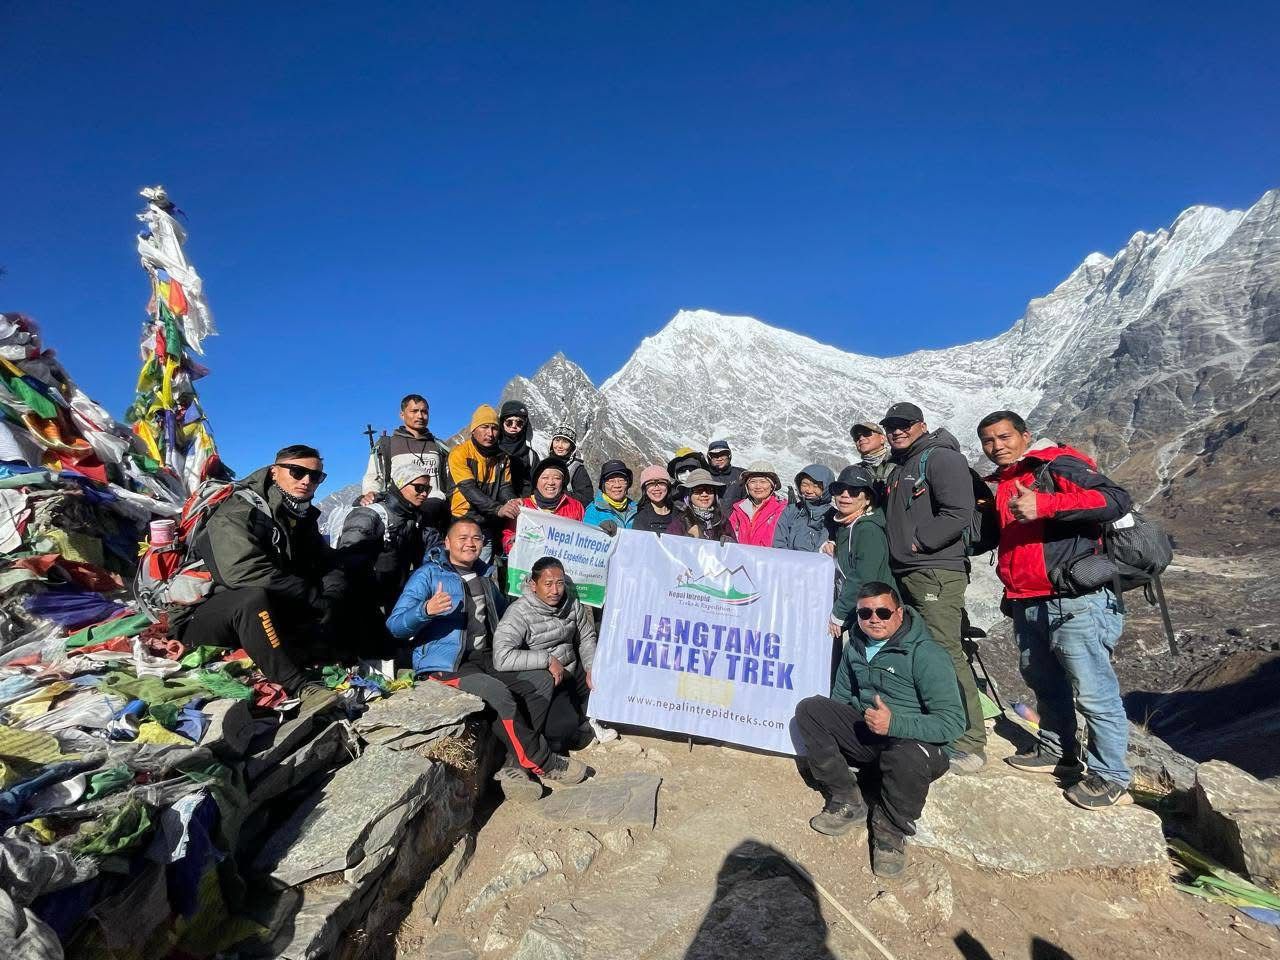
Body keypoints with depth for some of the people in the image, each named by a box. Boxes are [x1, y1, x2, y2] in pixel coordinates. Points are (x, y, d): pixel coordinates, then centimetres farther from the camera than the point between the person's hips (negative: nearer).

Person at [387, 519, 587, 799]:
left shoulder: (484, 576, 17)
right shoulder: (428, 575, -3)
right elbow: (395, 626, -12)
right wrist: (426, 610, -31)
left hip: (487, 657, 6)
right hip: (446, 664, -6)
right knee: (499, 693, -28)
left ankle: (515, 766, -16)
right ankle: (543, 763, -12)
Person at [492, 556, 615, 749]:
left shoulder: (572, 603, 0)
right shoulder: (519, 613, -20)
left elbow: (586, 638, 12)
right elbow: (501, 657, -31)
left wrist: (591, 669, -3)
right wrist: (548, 660, -29)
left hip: (572, 671, 7)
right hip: (542, 684, -7)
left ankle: (592, 716, 25)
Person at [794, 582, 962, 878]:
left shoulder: (927, 654, -16)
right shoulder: (855, 646, 4)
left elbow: (953, 722, -22)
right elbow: (841, 696, 17)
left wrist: (895, 724, -32)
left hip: (916, 740, -6)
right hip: (865, 733, 6)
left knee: (908, 757, -41)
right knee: (809, 708, -13)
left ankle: (891, 830, -9)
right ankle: (847, 801, -9)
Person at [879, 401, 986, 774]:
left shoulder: (940, 457, -7)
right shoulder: (900, 468, 22)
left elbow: (958, 513, -18)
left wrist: (917, 543, -13)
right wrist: (895, 551, 15)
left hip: (935, 573, -9)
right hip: (905, 574, 9)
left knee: (945, 654, -11)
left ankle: (971, 743, -2)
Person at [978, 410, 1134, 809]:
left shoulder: (1057, 464, -9)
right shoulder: (1004, 483, 16)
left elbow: (1117, 499, -22)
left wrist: (1044, 505, -29)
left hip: (1074, 602, -9)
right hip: (1028, 606, 9)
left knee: (1093, 692, -1)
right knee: (1044, 682, 20)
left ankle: (1111, 779, 13)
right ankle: (1058, 751, 36)